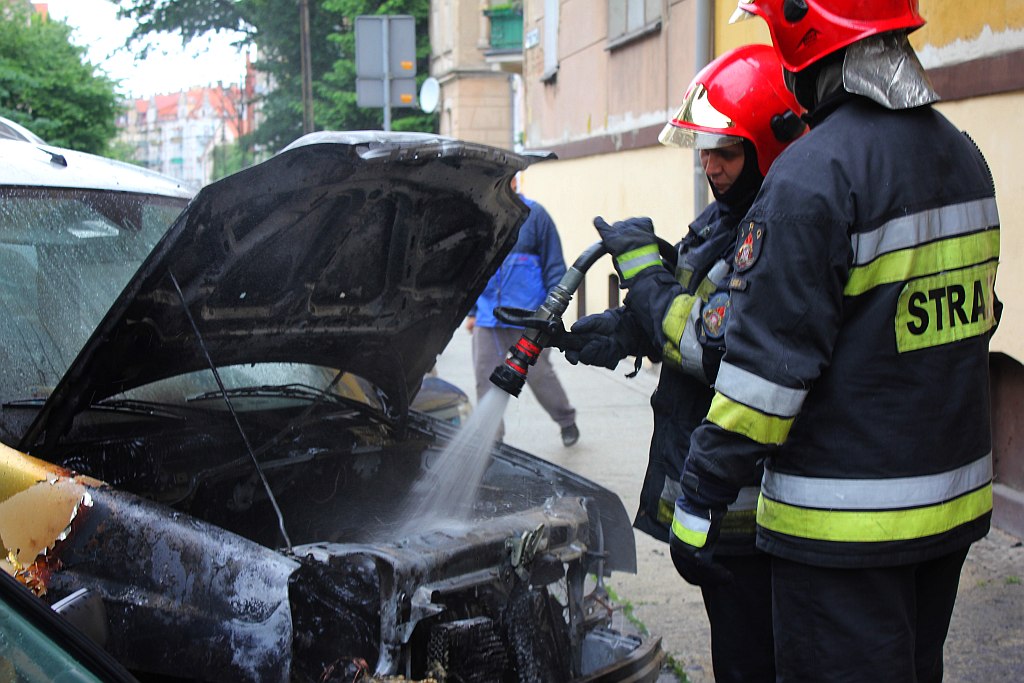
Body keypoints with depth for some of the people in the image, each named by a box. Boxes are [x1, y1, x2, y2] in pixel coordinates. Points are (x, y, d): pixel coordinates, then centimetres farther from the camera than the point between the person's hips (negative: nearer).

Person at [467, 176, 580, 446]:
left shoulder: (533, 214, -3)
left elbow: (554, 266, -2)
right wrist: (472, 311, 15)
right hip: (488, 319, 4)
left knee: (539, 375, 6)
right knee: (486, 379, 2)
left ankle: (567, 421, 31)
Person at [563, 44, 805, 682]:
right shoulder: (720, 221, 13)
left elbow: (719, 346, -26)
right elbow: (678, 317, 21)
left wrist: (644, 270, -15)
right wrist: (598, 333, 8)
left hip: (744, 496, -10)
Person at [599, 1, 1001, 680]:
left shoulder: (812, 177, -20)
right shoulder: (965, 154, 7)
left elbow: (769, 363, -22)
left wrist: (700, 500, -15)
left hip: (845, 521, -8)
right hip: (956, 497, 9)